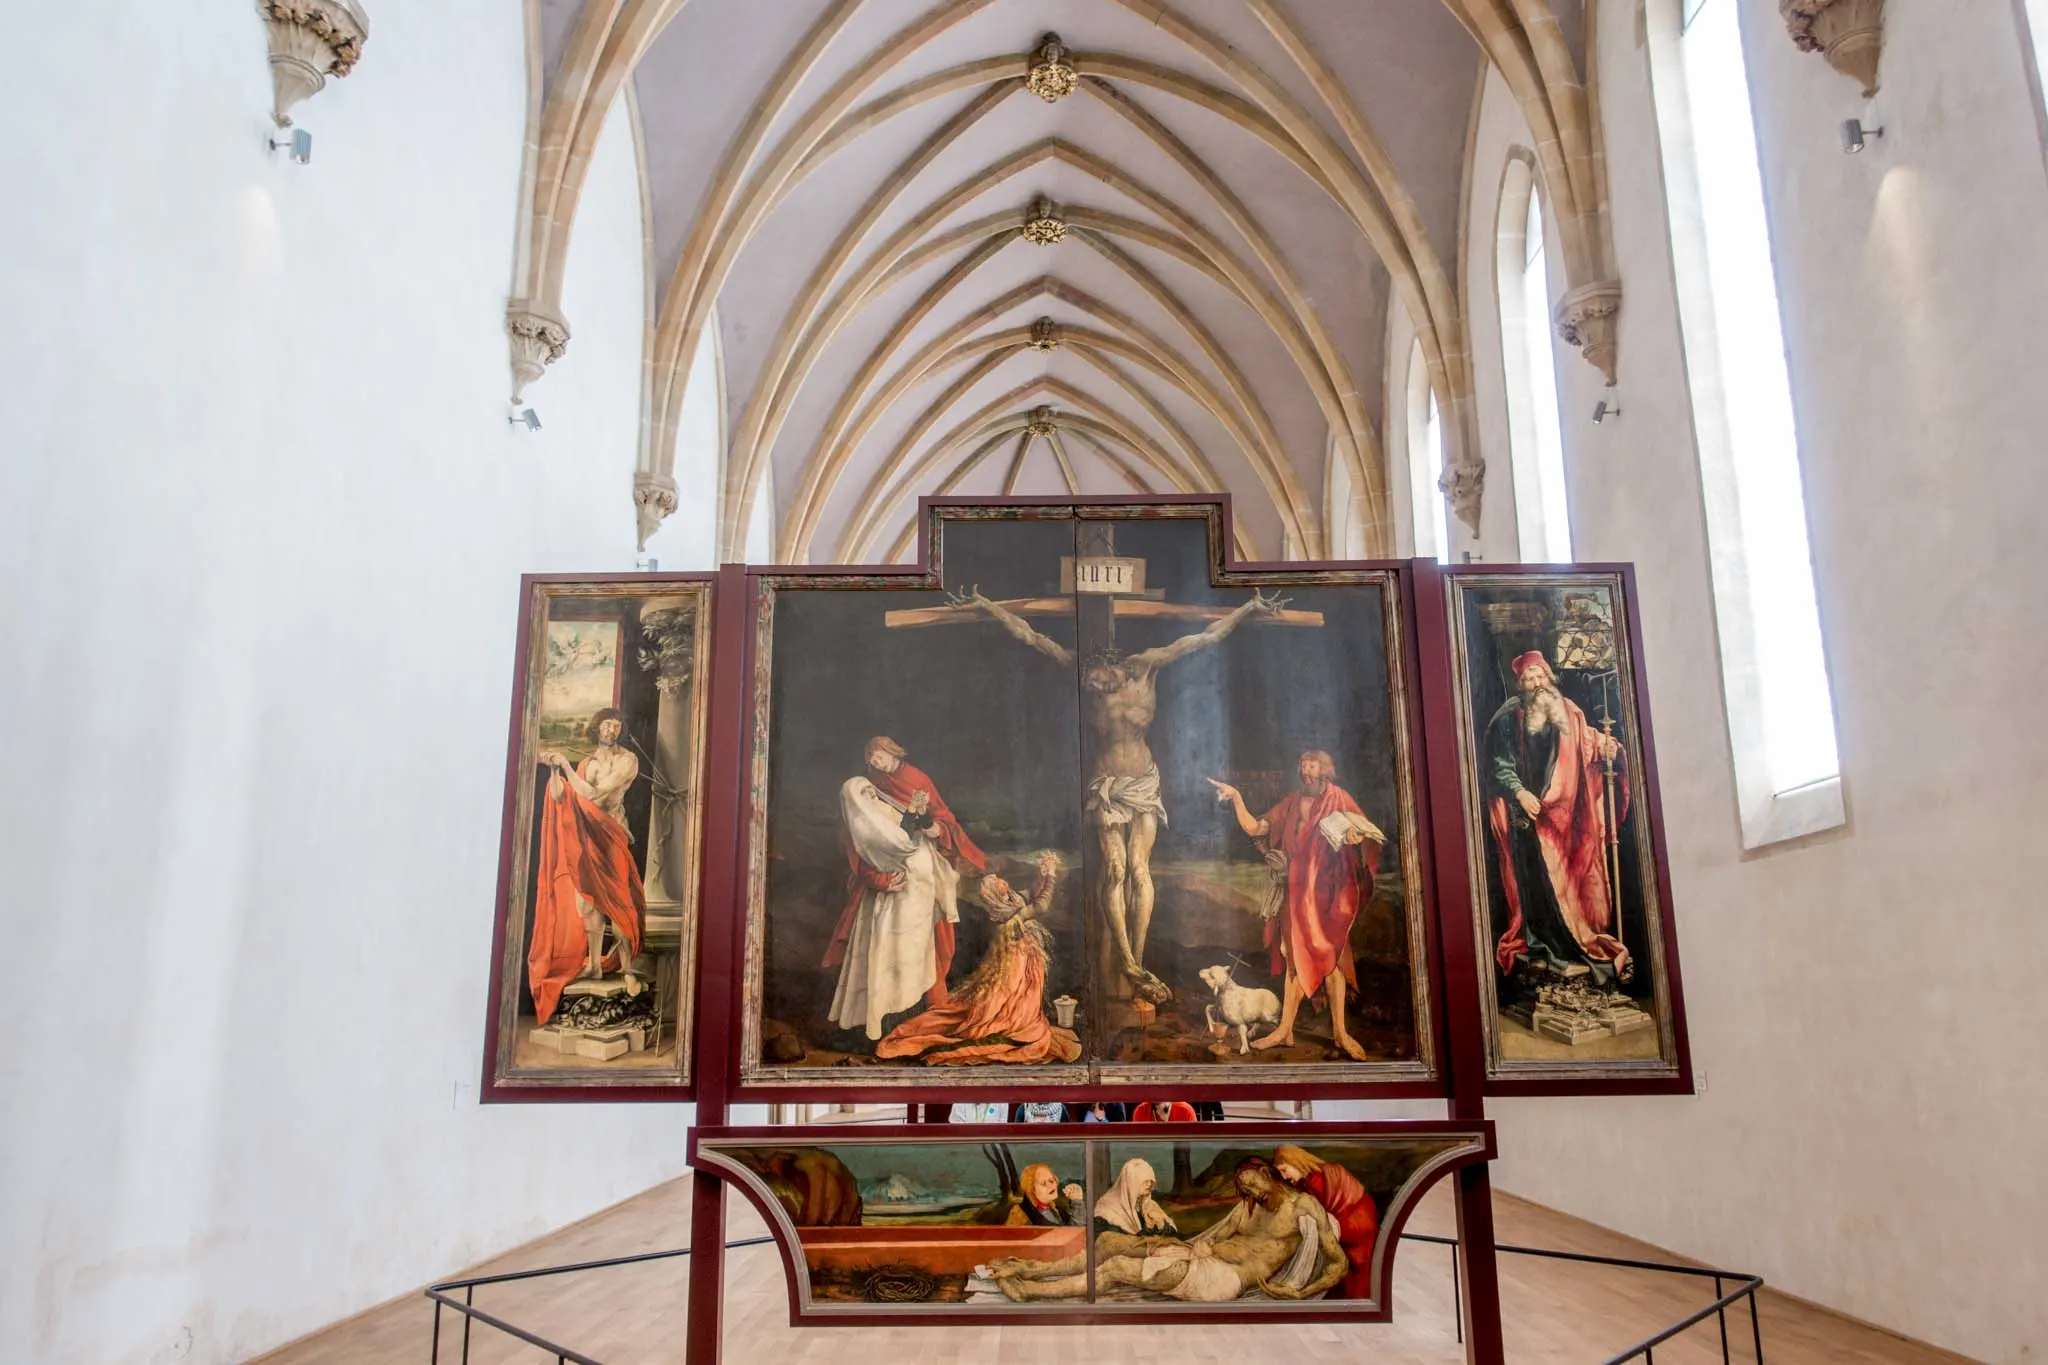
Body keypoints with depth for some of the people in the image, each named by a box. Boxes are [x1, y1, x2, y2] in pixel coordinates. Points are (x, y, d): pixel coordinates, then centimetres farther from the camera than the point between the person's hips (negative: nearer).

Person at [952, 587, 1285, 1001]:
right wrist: (983, 605, -10)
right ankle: (1128, 964, -3)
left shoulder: (1146, 666, -9)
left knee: (1139, 869, -6)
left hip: (1145, 784, 0)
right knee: (1115, 870, -7)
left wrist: (1251, 608, -9)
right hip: (1107, 787, 0)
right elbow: (1028, 634, -9)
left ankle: (1136, 960, -2)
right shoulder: (1083, 668, -9)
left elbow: (1207, 637, -7)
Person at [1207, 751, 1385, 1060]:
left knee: (1330, 955, 0)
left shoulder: (1339, 799, 0)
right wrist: (1237, 798, -4)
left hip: (1328, 890, -3)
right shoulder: (1291, 803, 9)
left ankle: (1340, 1031, 7)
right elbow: (1254, 828, 5)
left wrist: (1354, 834, -28)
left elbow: (1367, 837, -6)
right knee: (1296, 957, 6)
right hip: (1297, 890, 3)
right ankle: (1285, 1030, 8)